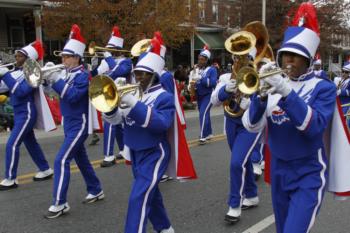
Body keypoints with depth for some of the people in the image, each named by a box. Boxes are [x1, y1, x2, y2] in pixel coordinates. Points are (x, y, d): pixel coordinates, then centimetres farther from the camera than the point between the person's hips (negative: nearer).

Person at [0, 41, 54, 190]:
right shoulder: (17, 72, 9)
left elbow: (20, 91, -27)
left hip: (26, 113, -9)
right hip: (19, 113, 9)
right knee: (30, 143, 16)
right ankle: (45, 170, 28)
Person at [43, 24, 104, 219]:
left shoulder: (83, 75, -14)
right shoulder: (67, 74, 9)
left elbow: (73, 96, -25)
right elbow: (61, 92, 7)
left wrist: (57, 79, -25)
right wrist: (51, 78, -7)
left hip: (79, 125, -9)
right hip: (69, 124, 9)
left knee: (61, 160, -12)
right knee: (80, 159, 17)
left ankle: (60, 204, -5)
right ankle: (96, 191, 32)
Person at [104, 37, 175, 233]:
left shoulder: (164, 97, -12)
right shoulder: (133, 93, 5)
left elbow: (162, 124, -27)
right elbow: (114, 119, 1)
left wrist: (135, 105, -33)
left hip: (154, 154, -7)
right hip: (135, 153, 7)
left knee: (139, 199, -13)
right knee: (150, 194, 21)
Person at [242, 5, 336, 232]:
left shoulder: (324, 87, -7)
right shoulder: (273, 86, 0)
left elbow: (314, 127, -24)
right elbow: (252, 126, -10)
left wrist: (286, 92, -33)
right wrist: (261, 93, -26)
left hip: (309, 173, -4)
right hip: (278, 169, 4)